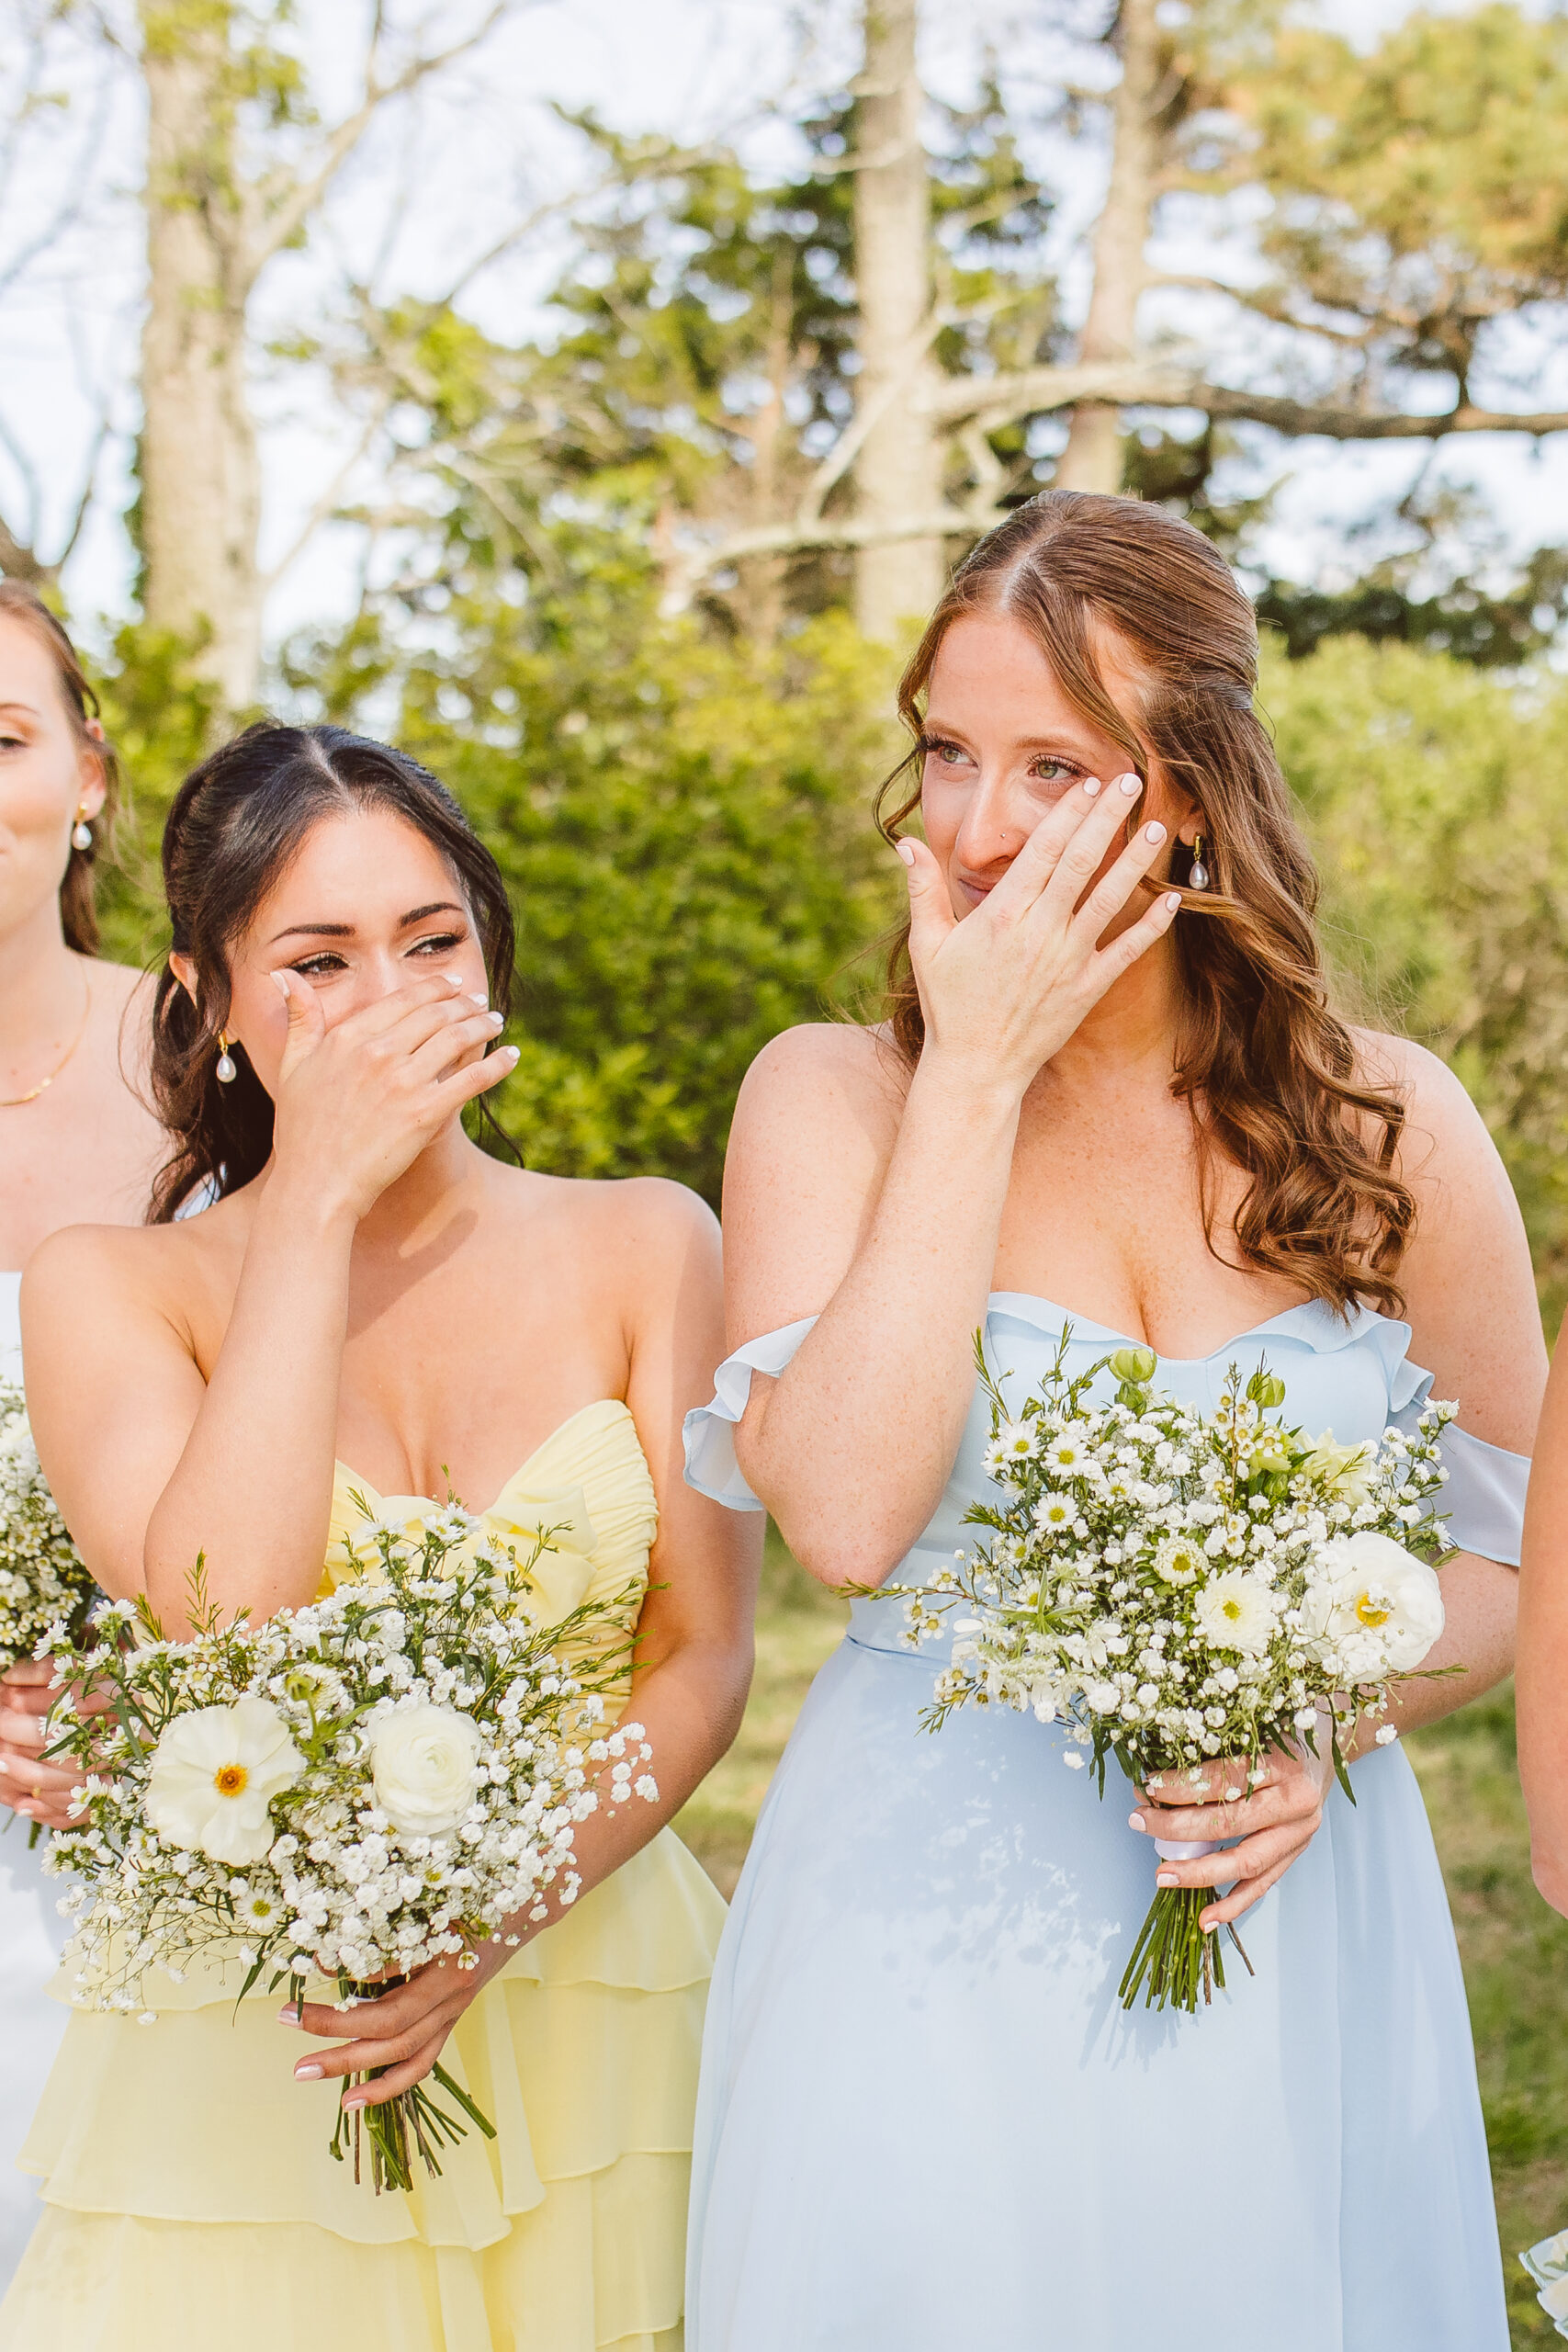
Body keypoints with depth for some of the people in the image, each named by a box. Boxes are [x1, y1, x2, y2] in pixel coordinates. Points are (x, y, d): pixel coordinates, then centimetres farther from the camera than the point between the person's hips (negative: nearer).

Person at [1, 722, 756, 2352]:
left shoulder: (642, 1246, 1)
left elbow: (704, 1652, -1)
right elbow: (222, 1631, -19)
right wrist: (313, 1202, -17)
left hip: (601, 2016, 2)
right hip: (249, 2070, -1)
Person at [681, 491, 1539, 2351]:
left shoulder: (1385, 1125, 0)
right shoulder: (828, 1099, -4)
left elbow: (1510, 1552, 8)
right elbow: (845, 1512, -20)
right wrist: (976, 1074, -16)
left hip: (1287, 1942, 2)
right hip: (925, 1965, -1)